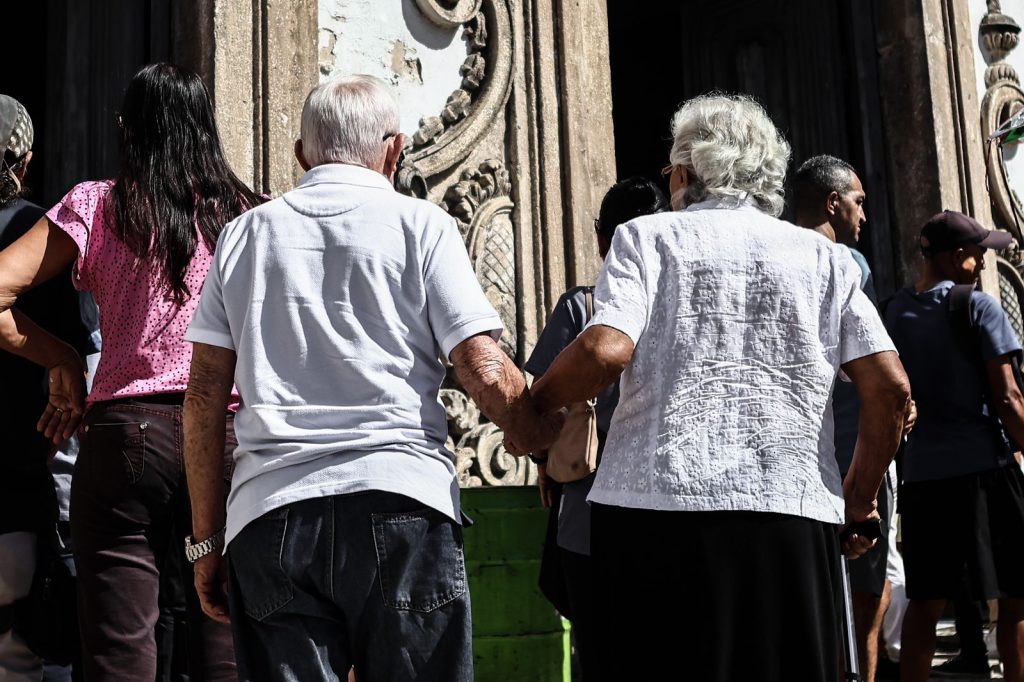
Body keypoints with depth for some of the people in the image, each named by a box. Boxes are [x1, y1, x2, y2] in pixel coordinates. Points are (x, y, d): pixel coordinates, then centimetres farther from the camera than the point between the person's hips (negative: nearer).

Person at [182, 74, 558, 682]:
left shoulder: (245, 234, 14)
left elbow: (205, 396, 11)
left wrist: (207, 540, 16)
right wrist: (558, 441, 14)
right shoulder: (420, 225, 6)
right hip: (401, 505, -2)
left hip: (268, 515, 3)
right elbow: (488, 374, -3)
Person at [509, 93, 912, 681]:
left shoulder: (647, 236, 7)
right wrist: (860, 500, 17)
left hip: (656, 506, -2)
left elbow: (607, 350, -10)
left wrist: (531, 406, 7)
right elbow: (890, 388, 5)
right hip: (793, 519, 2)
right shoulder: (824, 257, 14)